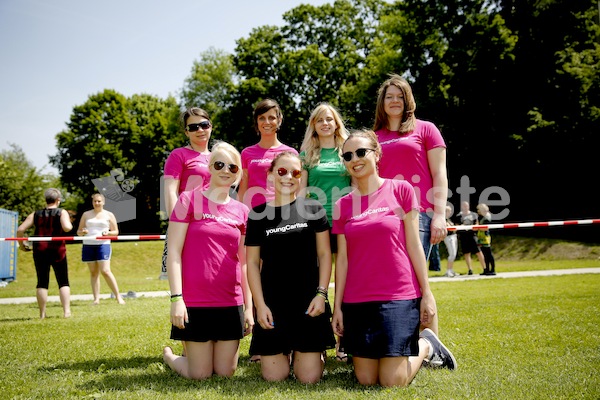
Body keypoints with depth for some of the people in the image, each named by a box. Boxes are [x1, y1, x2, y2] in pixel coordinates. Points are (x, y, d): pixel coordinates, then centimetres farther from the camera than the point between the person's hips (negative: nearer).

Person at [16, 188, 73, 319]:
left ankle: (42, 313, 10)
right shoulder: (62, 212, -2)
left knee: (42, 282, 8)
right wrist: (70, 225, 3)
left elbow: (20, 230, 0)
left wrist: (21, 243, 15)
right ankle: (66, 311, -2)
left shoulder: (36, 214, 7)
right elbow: (66, 227, -19)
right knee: (63, 282, 5)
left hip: (39, 250, 2)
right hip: (57, 250, -2)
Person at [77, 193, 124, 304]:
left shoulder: (109, 215, 9)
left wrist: (108, 233, -12)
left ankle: (118, 296, -5)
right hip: (88, 245, 3)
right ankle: (96, 298, 3)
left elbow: (116, 232, 10)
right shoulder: (86, 215, 15)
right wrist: (82, 232, -7)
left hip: (103, 245, -3)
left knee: (105, 271, -12)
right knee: (93, 272, 2)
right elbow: (78, 232, 16)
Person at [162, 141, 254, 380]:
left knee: (225, 372, 9)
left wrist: (249, 306, 9)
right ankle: (169, 355, 32)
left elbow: (244, 262, 12)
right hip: (195, 302, -4)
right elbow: (173, 252, -7)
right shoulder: (189, 200, -3)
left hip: (231, 302, 4)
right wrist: (176, 298, -14)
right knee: (200, 375, 3)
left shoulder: (241, 211, 9)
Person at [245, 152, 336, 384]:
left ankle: (307, 352, 31)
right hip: (272, 304, 1)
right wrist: (260, 305, -4)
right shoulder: (258, 215, 3)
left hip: (308, 302, 0)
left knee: (309, 377, -1)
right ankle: (284, 352, 32)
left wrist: (321, 294, -6)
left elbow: (324, 254, 3)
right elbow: (252, 262, 4)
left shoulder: (313, 209, 2)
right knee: (274, 377, 1)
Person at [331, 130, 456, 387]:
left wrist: (427, 292, -4)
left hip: (399, 297, -3)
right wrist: (337, 306, 2)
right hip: (357, 301, 3)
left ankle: (425, 346, 22)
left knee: (392, 381, -7)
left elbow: (413, 244, -1)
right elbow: (342, 258, 6)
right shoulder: (343, 205, 6)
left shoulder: (400, 189, -1)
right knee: (365, 380, 5)